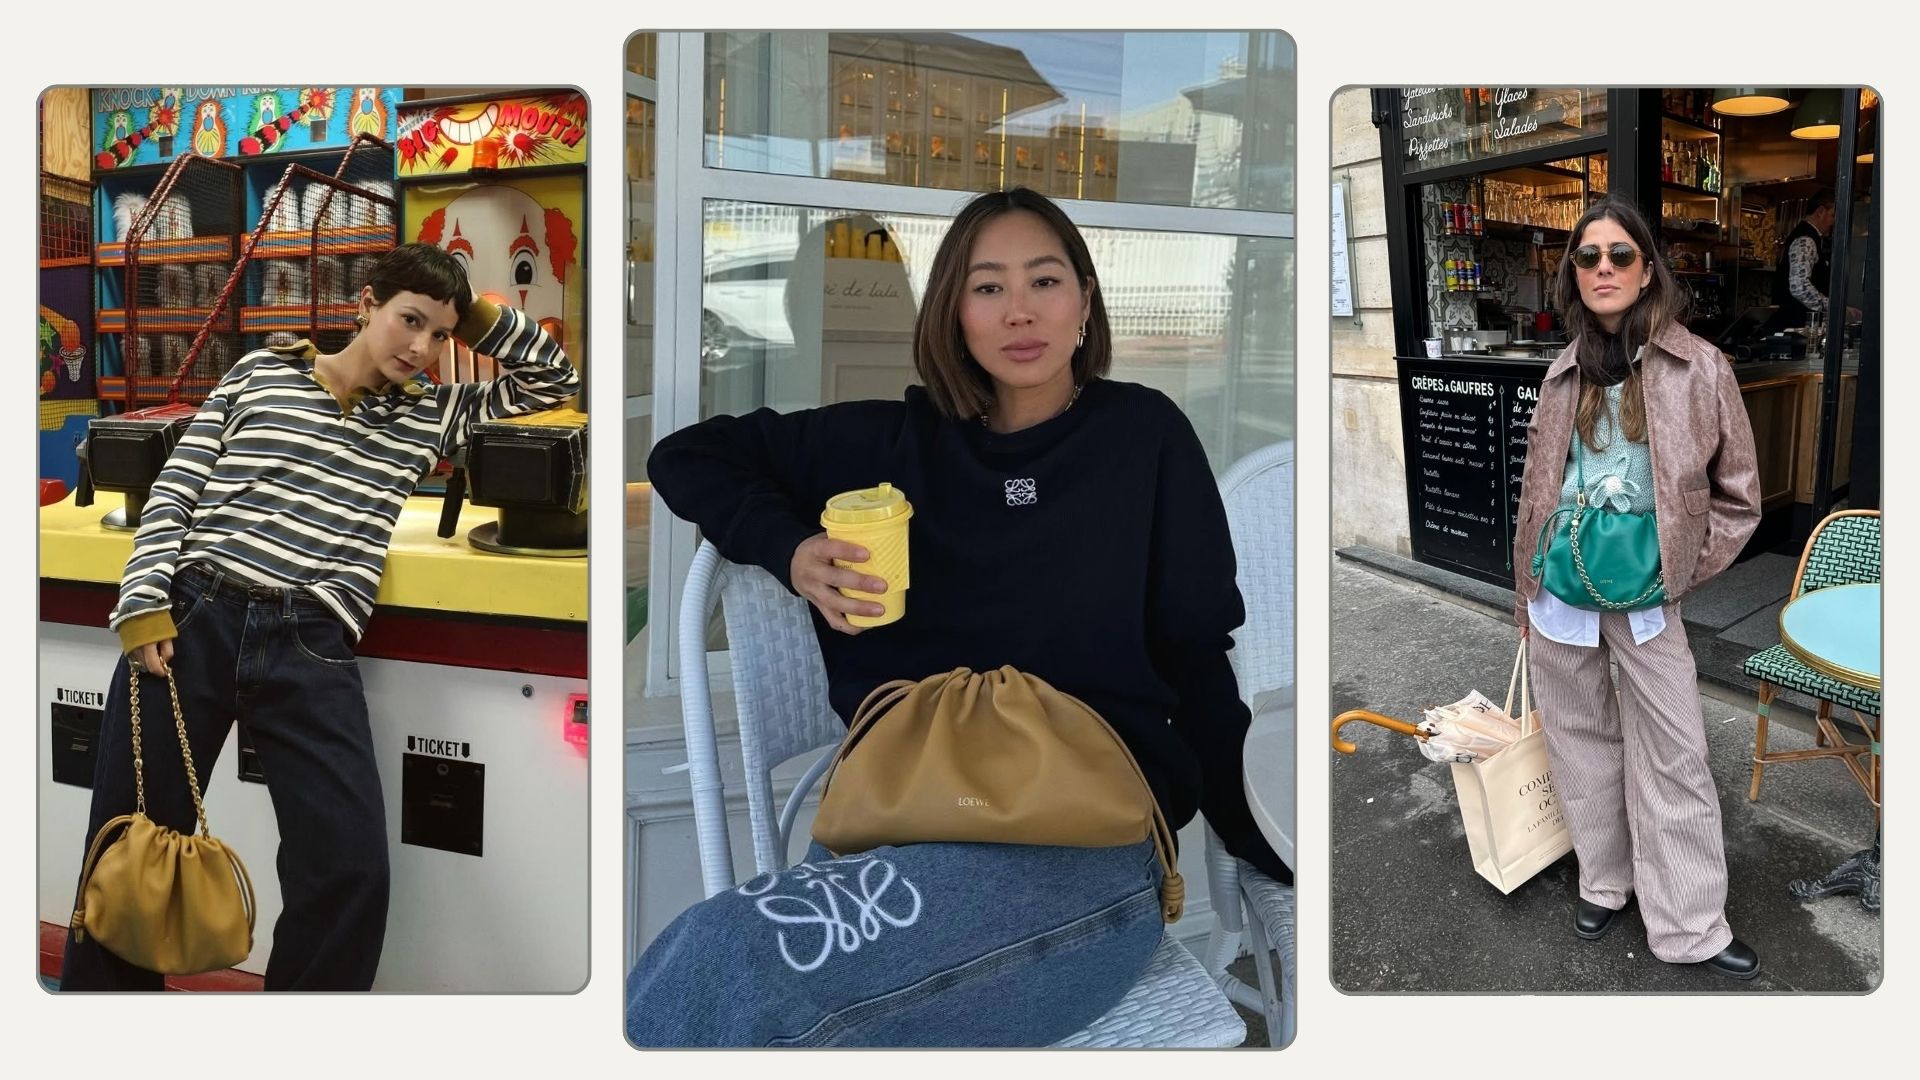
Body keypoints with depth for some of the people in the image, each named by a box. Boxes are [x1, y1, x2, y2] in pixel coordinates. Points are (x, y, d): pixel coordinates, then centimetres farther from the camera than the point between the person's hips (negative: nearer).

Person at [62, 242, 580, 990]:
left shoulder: (434, 412, 16)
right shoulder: (260, 372, 11)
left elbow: (554, 380, 20)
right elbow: (176, 488, 7)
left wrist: (472, 313, 11)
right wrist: (144, 604, -4)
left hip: (312, 650, 1)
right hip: (191, 620, 0)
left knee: (352, 870, -10)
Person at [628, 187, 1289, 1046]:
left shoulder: (1145, 434, 14)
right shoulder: (898, 441, 18)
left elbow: (1197, 654, 12)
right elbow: (687, 456, 26)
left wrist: (1269, 845, 3)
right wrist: (788, 548, 7)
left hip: (1094, 836, -2)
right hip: (905, 818, 3)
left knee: (723, 966, -28)